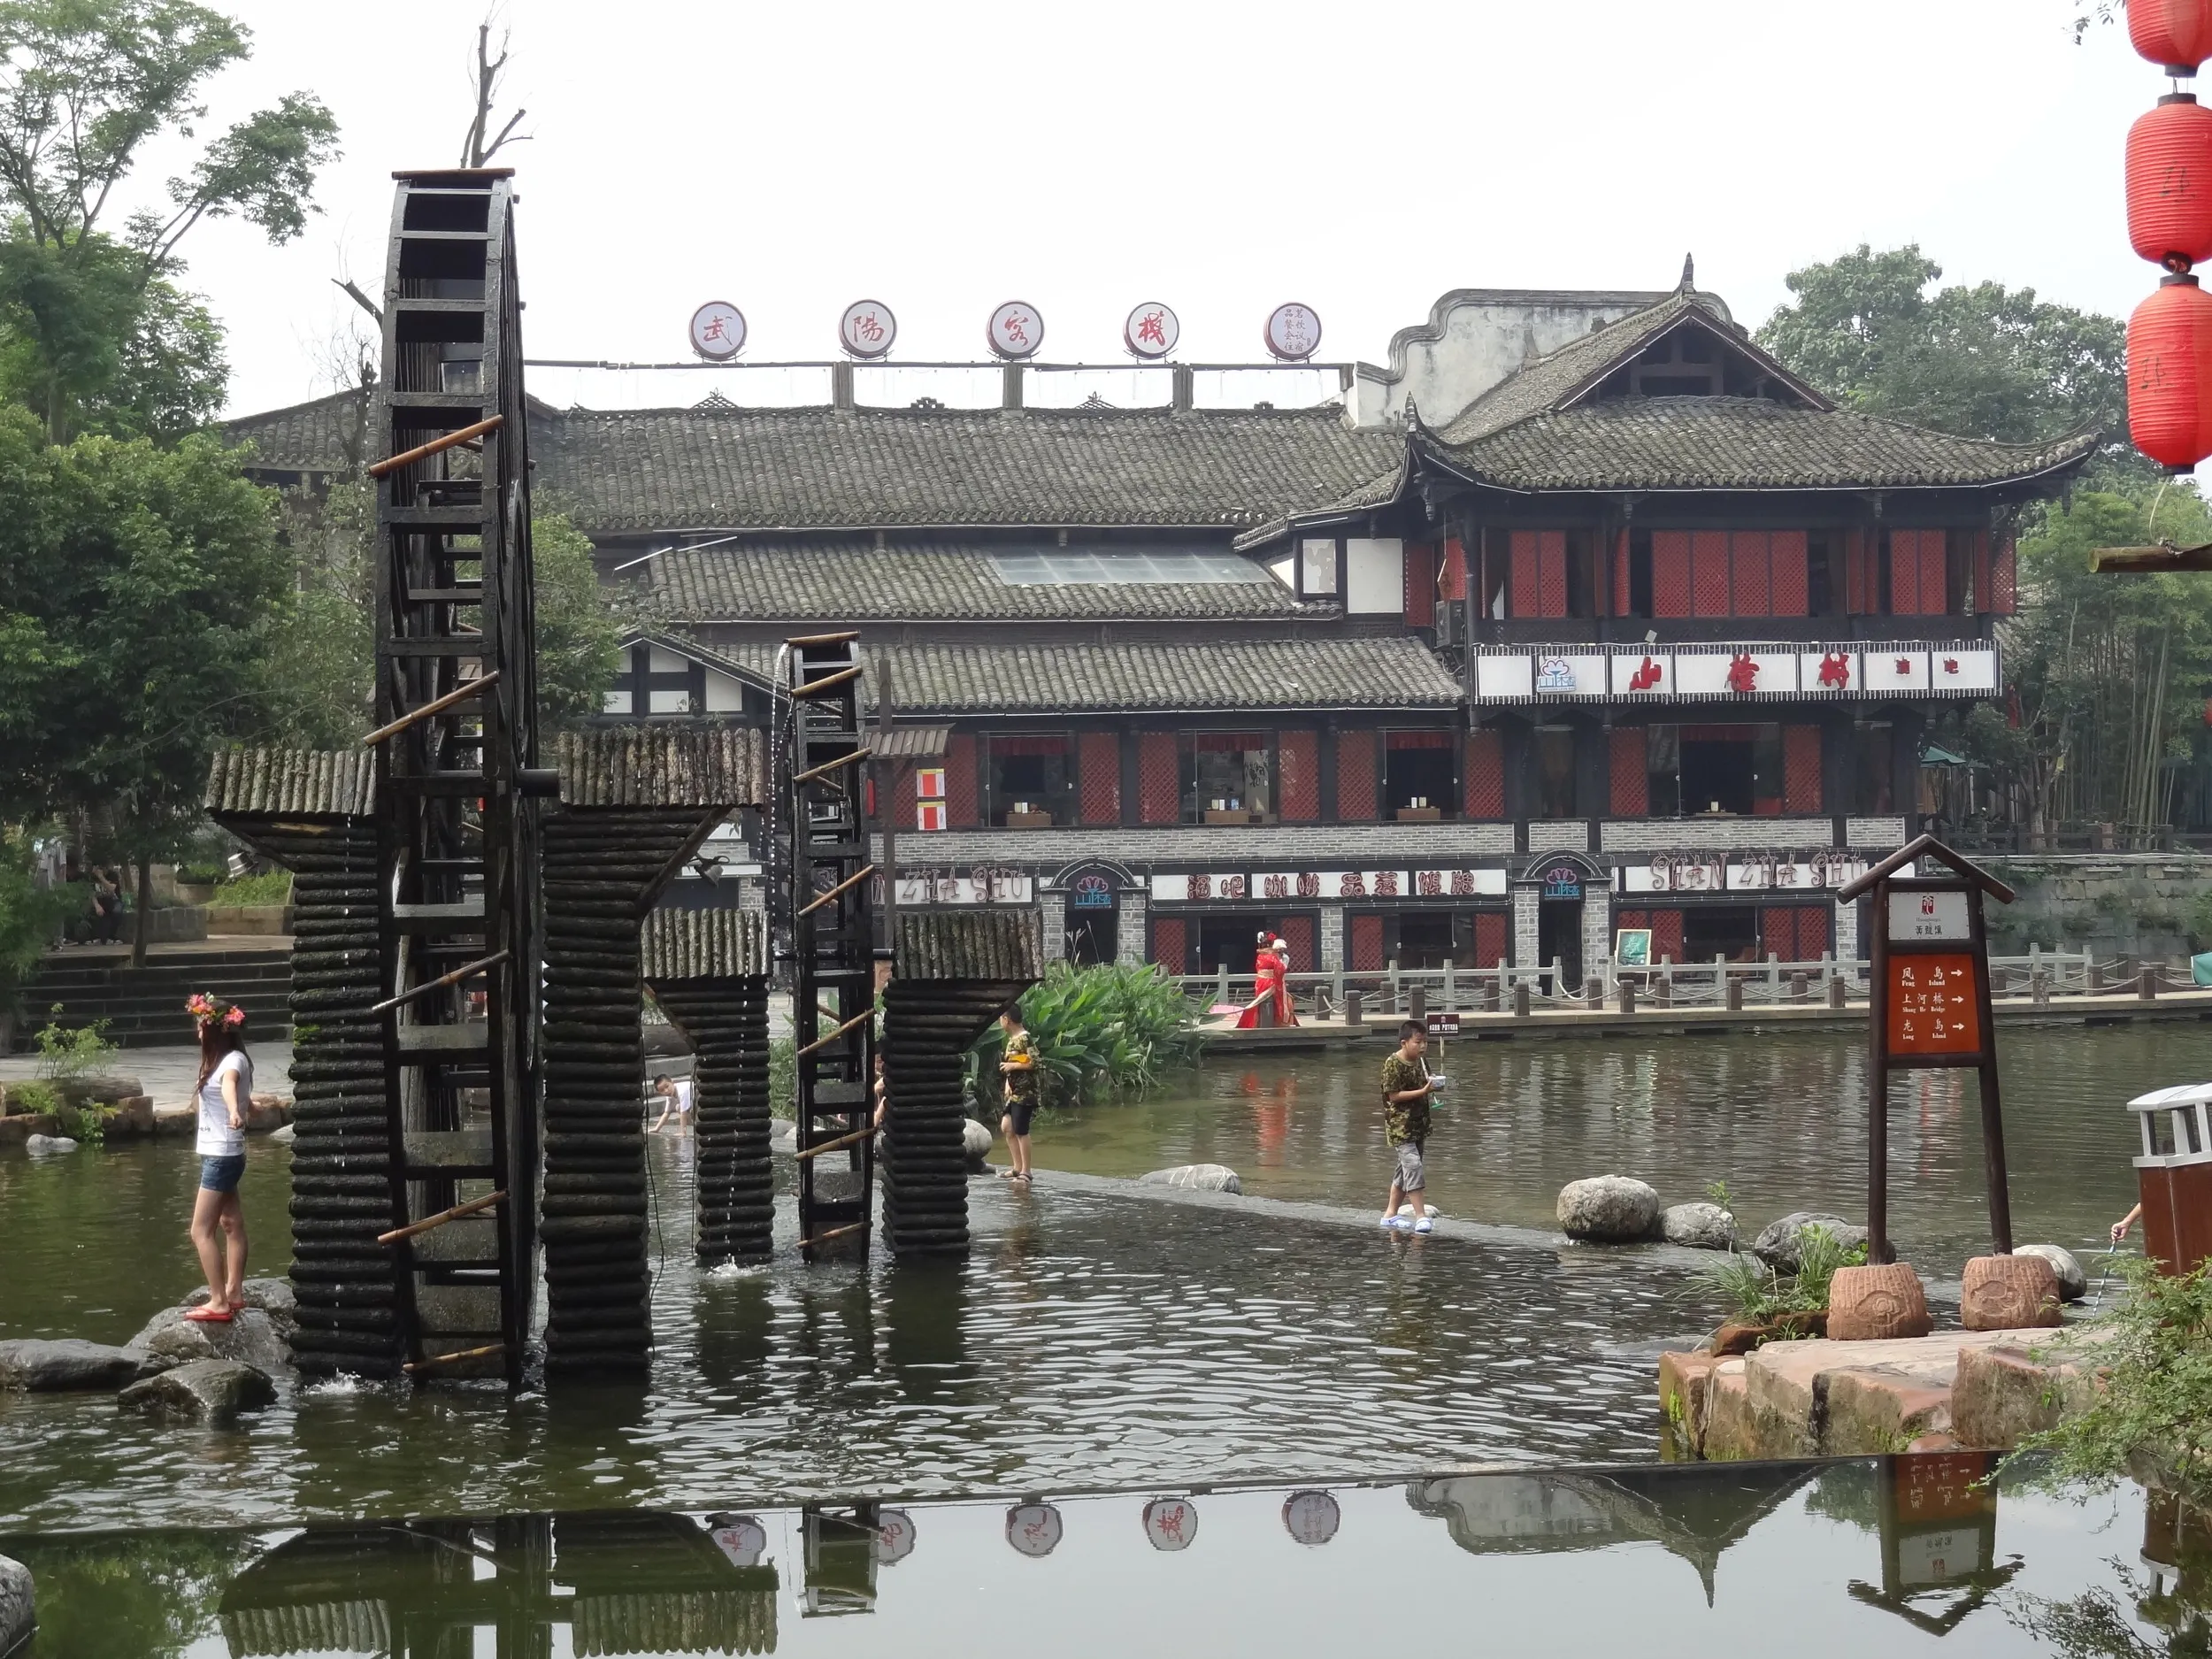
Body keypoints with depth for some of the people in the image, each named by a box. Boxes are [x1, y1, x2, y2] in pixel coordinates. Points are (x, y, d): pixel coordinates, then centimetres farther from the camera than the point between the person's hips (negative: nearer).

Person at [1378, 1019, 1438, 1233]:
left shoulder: (1421, 1062, 9)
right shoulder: (1393, 1064, -14)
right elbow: (1393, 1095, -18)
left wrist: (1434, 1087, 0)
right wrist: (1423, 1091, -24)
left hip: (1419, 1125, 8)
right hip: (1400, 1125, -8)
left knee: (1405, 1170, 13)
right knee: (1413, 1166, -14)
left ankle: (1390, 1214, 23)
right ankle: (1421, 1216, -15)